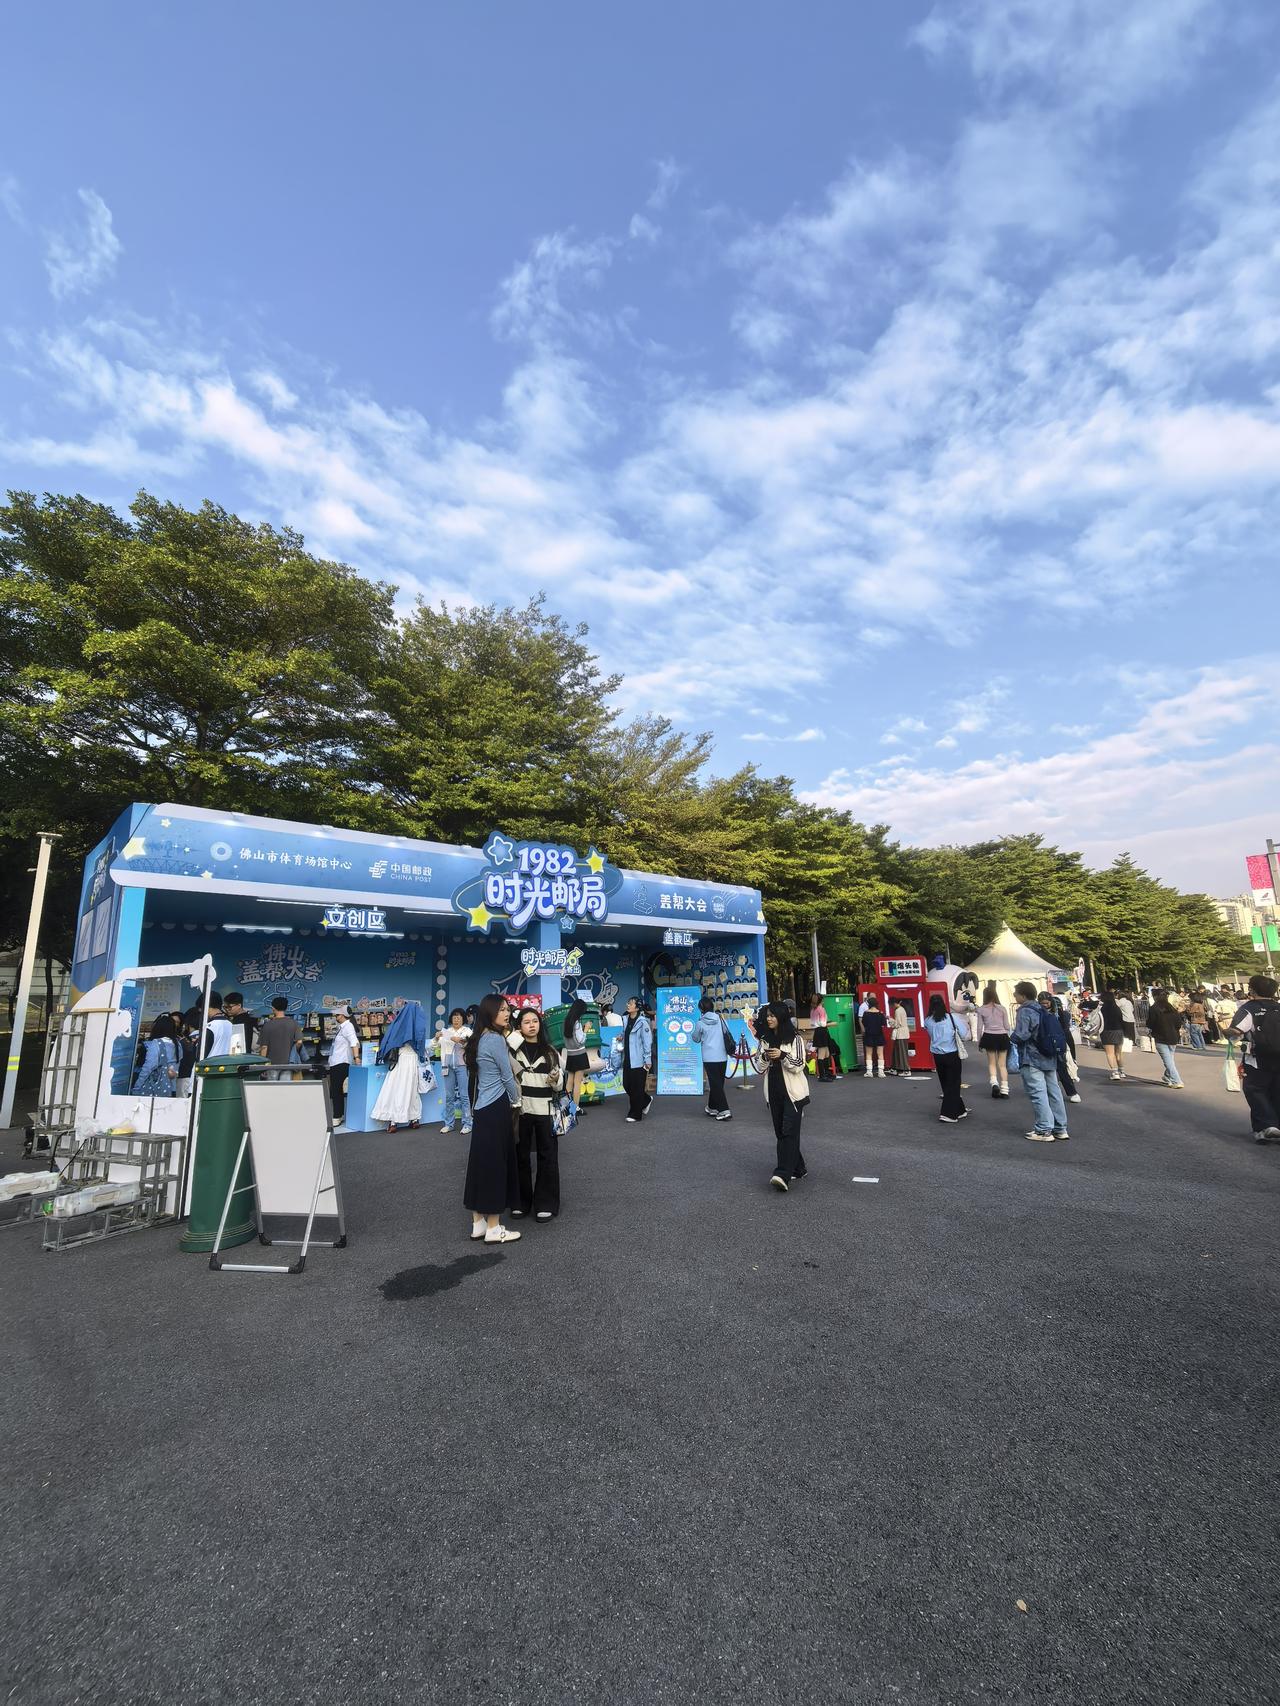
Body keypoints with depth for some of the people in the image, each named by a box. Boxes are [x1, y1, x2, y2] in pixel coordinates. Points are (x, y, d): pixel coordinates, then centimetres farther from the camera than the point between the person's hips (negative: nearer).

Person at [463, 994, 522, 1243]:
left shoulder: (479, 1038, 11)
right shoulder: (495, 1039, -15)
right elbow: (507, 1076, -9)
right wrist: (516, 1100, 7)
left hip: (482, 1107, 9)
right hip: (496, 1109, -9)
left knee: (481, 1162, 13)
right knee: (496, 1164, -1)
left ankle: (478, 1223, 22)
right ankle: (493, 1229, 7)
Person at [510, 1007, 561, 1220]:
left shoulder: (550, 1050, 7)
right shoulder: (513, 1049, 0)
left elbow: (558, 1086, 11)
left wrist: (555, 1079, -13)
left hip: (544, 1110, 1)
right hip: (520, 1109, -1)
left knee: (547, 1156, 4)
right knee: (520, 1156, 8)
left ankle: (545, 1203, 15)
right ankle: (521, 1201, 23)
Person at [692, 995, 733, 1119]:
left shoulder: (700, 1023, -10)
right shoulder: (720, 1019, 1)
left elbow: (696, 1039, 5)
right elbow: (727, 1034, 10)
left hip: (709, 1058, -4)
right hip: (723, 1056, 5)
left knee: (715, 1084, -1)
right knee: (718, 1083, 15)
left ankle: (724, 1110, -9)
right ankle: (712, 1107, 25)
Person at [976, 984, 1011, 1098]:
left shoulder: (981, 1010, -4)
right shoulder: (1002, 1008, -2)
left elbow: (980, 1027, -2)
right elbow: (1007, 1026, 3)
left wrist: (979, 1042, 8)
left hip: (989, 1037, -1)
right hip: (1002, 1037, 1)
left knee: (992, 1063, 14)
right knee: (1002, 1064, 7)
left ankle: (994, 1083, -6)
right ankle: (1004, 1089, 6)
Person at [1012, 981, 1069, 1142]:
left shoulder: (1025, 1011, -15)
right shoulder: (1044, 1010, 12)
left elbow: (1020, 1036, -22)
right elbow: (1056, 1032, 16)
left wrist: (1011, 1037, -2)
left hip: (1032, 1059, -9)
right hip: (1050, 1058, 9)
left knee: (1038, 1094, -5)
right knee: (1054, 1092, 12)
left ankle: (1044, 1130, -3)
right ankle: (1060, 1129, 19)